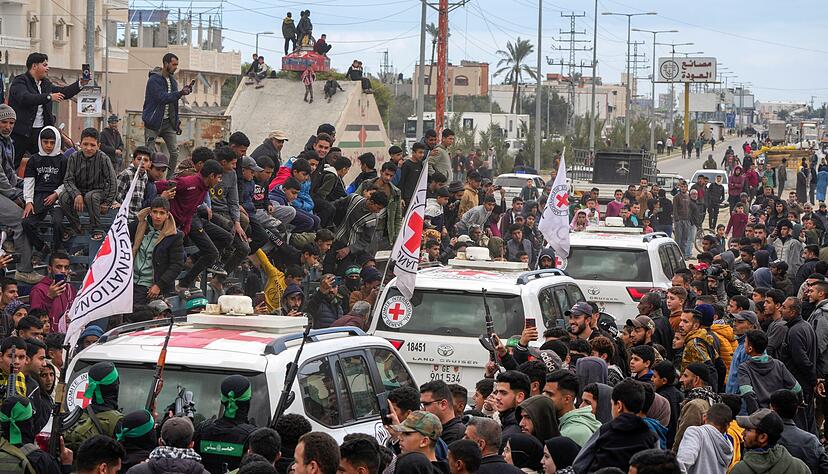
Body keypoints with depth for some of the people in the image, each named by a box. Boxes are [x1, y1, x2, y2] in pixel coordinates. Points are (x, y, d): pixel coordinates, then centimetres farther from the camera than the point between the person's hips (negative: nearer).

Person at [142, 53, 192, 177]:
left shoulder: (172, 81, 14)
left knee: (174, 152, -1)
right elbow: (162, 97, -25)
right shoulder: (154, 79, -12)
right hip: (153, 121, -7)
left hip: (168, 121, 7)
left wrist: (177, 121, 14)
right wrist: (180, 93, -33)